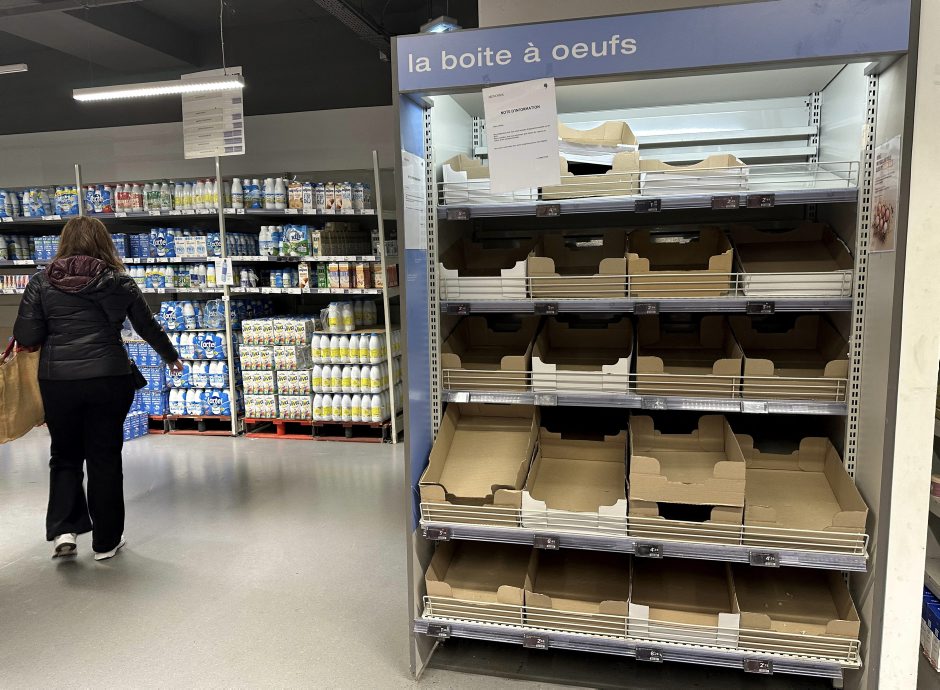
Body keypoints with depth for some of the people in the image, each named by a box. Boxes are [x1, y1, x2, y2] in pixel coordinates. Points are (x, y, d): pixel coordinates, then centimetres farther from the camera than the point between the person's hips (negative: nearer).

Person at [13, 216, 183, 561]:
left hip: (57, 381, 1)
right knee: (105, 458, 10)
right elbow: (148, 327, 9)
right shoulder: (118, 281, 1)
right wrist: (172, 358, 24)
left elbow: (25, 337, -2)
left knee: (65, 455, 20)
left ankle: (63, 530, 10)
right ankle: (106, 541, 18)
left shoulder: (41, 281, 1)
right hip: (109, 380, 0)